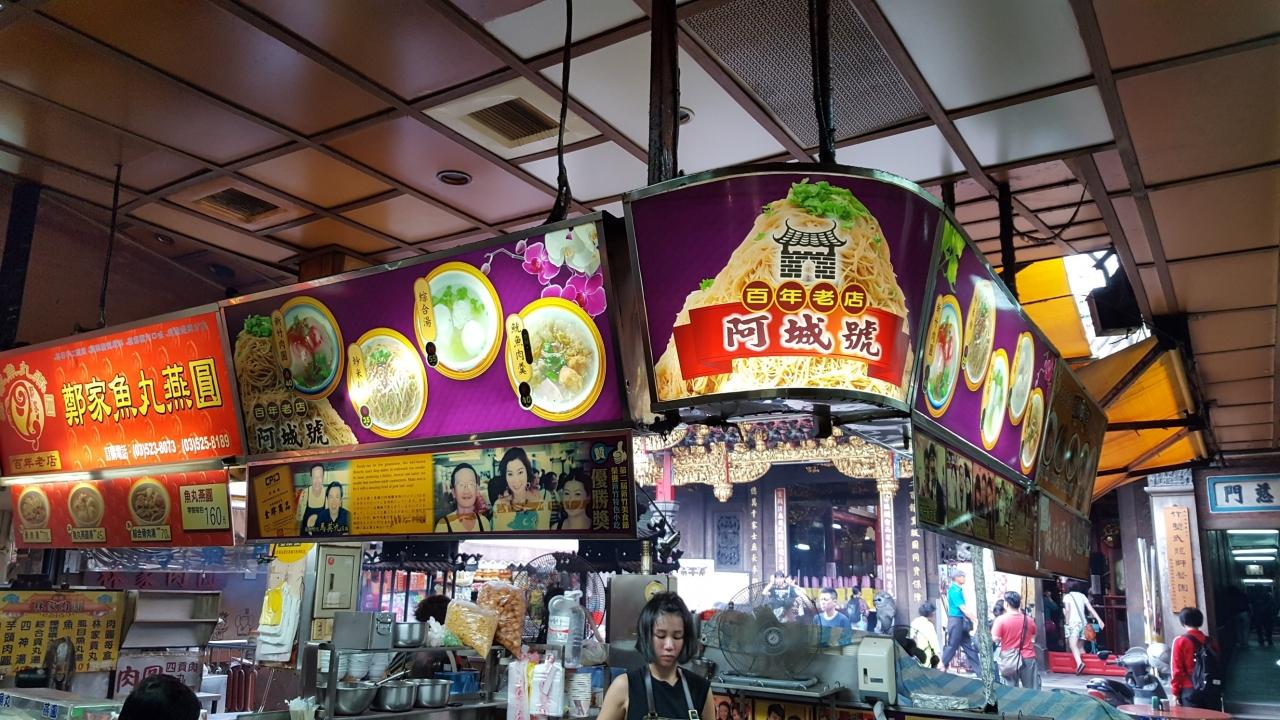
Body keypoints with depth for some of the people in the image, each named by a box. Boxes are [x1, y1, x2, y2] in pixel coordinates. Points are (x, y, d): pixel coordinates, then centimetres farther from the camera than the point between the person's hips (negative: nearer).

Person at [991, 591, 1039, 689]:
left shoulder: (1001, 620, -12)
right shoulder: (1028, 620, 1)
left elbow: (995, 639, -13)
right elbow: (1033, 637, 17)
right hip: (1028, 658, 3)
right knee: (1033, 689, 11)